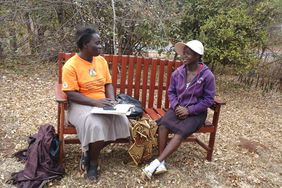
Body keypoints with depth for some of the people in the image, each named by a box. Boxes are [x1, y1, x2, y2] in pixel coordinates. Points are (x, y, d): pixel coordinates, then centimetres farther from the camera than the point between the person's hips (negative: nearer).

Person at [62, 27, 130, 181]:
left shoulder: (101, 60, 4)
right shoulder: (71, 66, -14)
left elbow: (108, 83, 9)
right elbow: (71, 94, -17)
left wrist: (111, 100, -10)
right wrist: (95, 102, -26)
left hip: (103, 103, 6)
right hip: (81, 105, -5)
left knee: (121, 121, -18)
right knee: (96, 126, -33)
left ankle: (91, 151, 3)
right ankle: (93, 162, -4)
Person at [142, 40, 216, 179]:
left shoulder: (207, 75, -12)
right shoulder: (178, 72, -2)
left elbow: (208, 99, -9)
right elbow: (171, 92, 8)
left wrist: (189, 110, -17)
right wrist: (175, 106, -12)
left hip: (196, 113, -3)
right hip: (178, 108, 3)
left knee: (181, 132, -30)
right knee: (163, 124, -27)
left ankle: (156, 162, -29)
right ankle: (161, 163, -25)